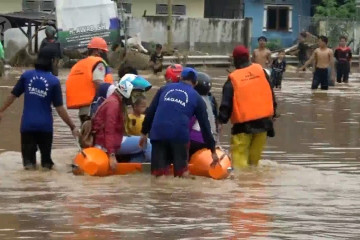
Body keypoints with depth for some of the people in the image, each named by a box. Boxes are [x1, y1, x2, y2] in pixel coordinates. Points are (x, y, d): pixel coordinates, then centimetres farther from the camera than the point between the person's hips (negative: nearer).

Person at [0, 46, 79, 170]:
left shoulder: (26, 75, 0)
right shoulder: (54, 81, -5)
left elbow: (13, 95, 8)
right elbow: (59, 108, -5)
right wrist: (72, 127, 2)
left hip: (27, 124, 1)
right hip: (45, 125, -1)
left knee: (28, 154, 5)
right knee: (46, 155, 14)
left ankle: (29, 163, -21)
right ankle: (46, 165, -10)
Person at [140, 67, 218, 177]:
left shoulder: (165, 89, 20)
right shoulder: (197, 98, 15)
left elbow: (150, 112, 16)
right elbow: (205, 126, 14)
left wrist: (144, 133, 24)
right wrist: (213, 151, 18)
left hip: (158, 132, 1)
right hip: (180, 135, -1)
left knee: (158, 172, 2)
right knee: (182, 171, 11)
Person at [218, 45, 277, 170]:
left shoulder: (233, 79, -6)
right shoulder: (260, 71, 5)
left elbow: (226, 103, -11)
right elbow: (270, 94, 10)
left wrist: (221, 121, -10)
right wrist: (272, 113, 17)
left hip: (243, 123, -4)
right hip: (263, 119, 4)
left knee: (239, 151, -5)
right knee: (255, 152, 15)